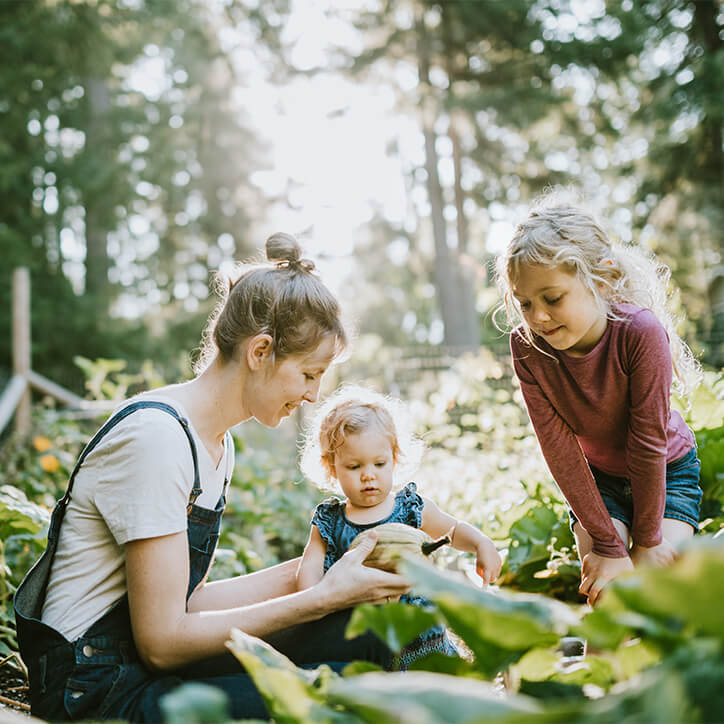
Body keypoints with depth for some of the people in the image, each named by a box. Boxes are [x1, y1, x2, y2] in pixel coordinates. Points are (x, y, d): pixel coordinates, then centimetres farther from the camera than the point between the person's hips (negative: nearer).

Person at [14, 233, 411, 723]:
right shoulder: (155, 436, -21)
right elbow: (161, 641, -21)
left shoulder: (218, 444, 9)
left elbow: (187, 598, 7)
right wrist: (323, 597, -19)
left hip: (148, 660, 9)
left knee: (362, 631, -7)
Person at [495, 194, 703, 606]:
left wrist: (646, 539, -18)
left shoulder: (640, 332, -36)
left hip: (668, 471, -2)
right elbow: (559, 449, -23)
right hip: (597, 478, 2)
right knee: (605, 594, -12)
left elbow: (648, 443, -28)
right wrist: (607, 544, -21)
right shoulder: (527, 348, -26)